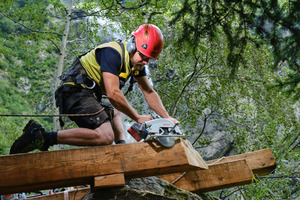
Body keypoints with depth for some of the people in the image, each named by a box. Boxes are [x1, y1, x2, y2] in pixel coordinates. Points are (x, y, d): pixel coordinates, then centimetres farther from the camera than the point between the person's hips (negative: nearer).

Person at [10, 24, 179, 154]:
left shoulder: (137, 60, 10)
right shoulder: (112, 53, -18)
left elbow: (149, 93, 15)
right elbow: (113, 93, -25)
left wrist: (167, 118, 7)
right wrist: (137, 117, -16)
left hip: (90, 94, 11)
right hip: (75, 91, -11)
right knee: (105, 136, -25)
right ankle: (43, 137, -25)